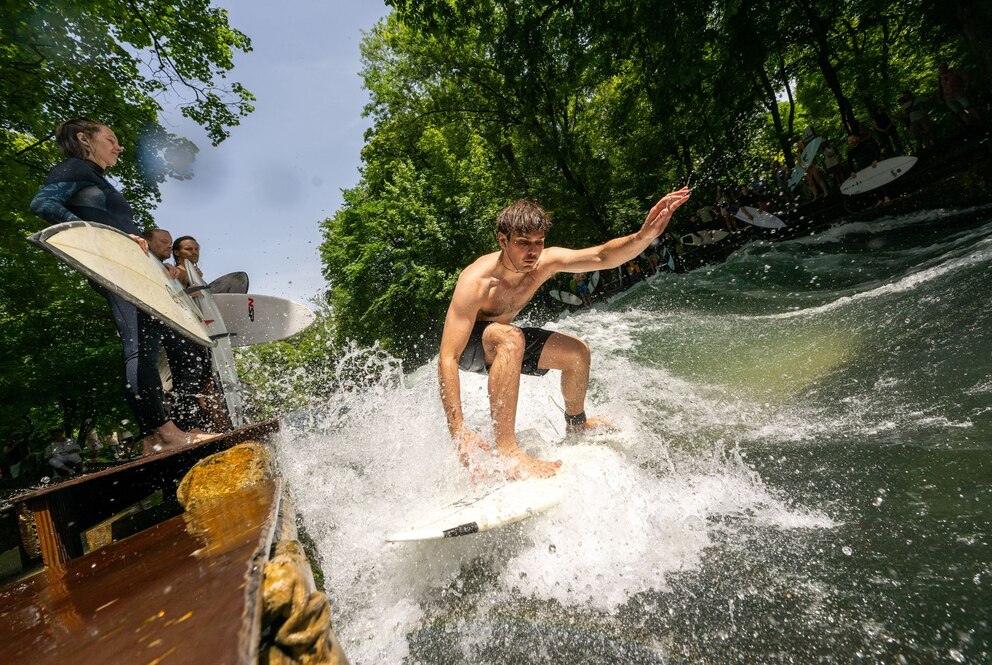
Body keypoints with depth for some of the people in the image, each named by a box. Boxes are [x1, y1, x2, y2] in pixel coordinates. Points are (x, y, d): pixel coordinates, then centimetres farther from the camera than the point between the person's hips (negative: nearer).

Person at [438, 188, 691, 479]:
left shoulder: (545, 262, -17)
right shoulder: (476, 282, -36)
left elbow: (603, 256, -21)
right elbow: (448, 358, -40)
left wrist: (644, 235, -42)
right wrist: (458, 430, -45)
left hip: (501, 339, 7)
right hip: (465, 345, -7)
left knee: (576, 351, 1)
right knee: (510, 338, -40)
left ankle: (576, 425, 27)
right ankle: (506, 449, -37)